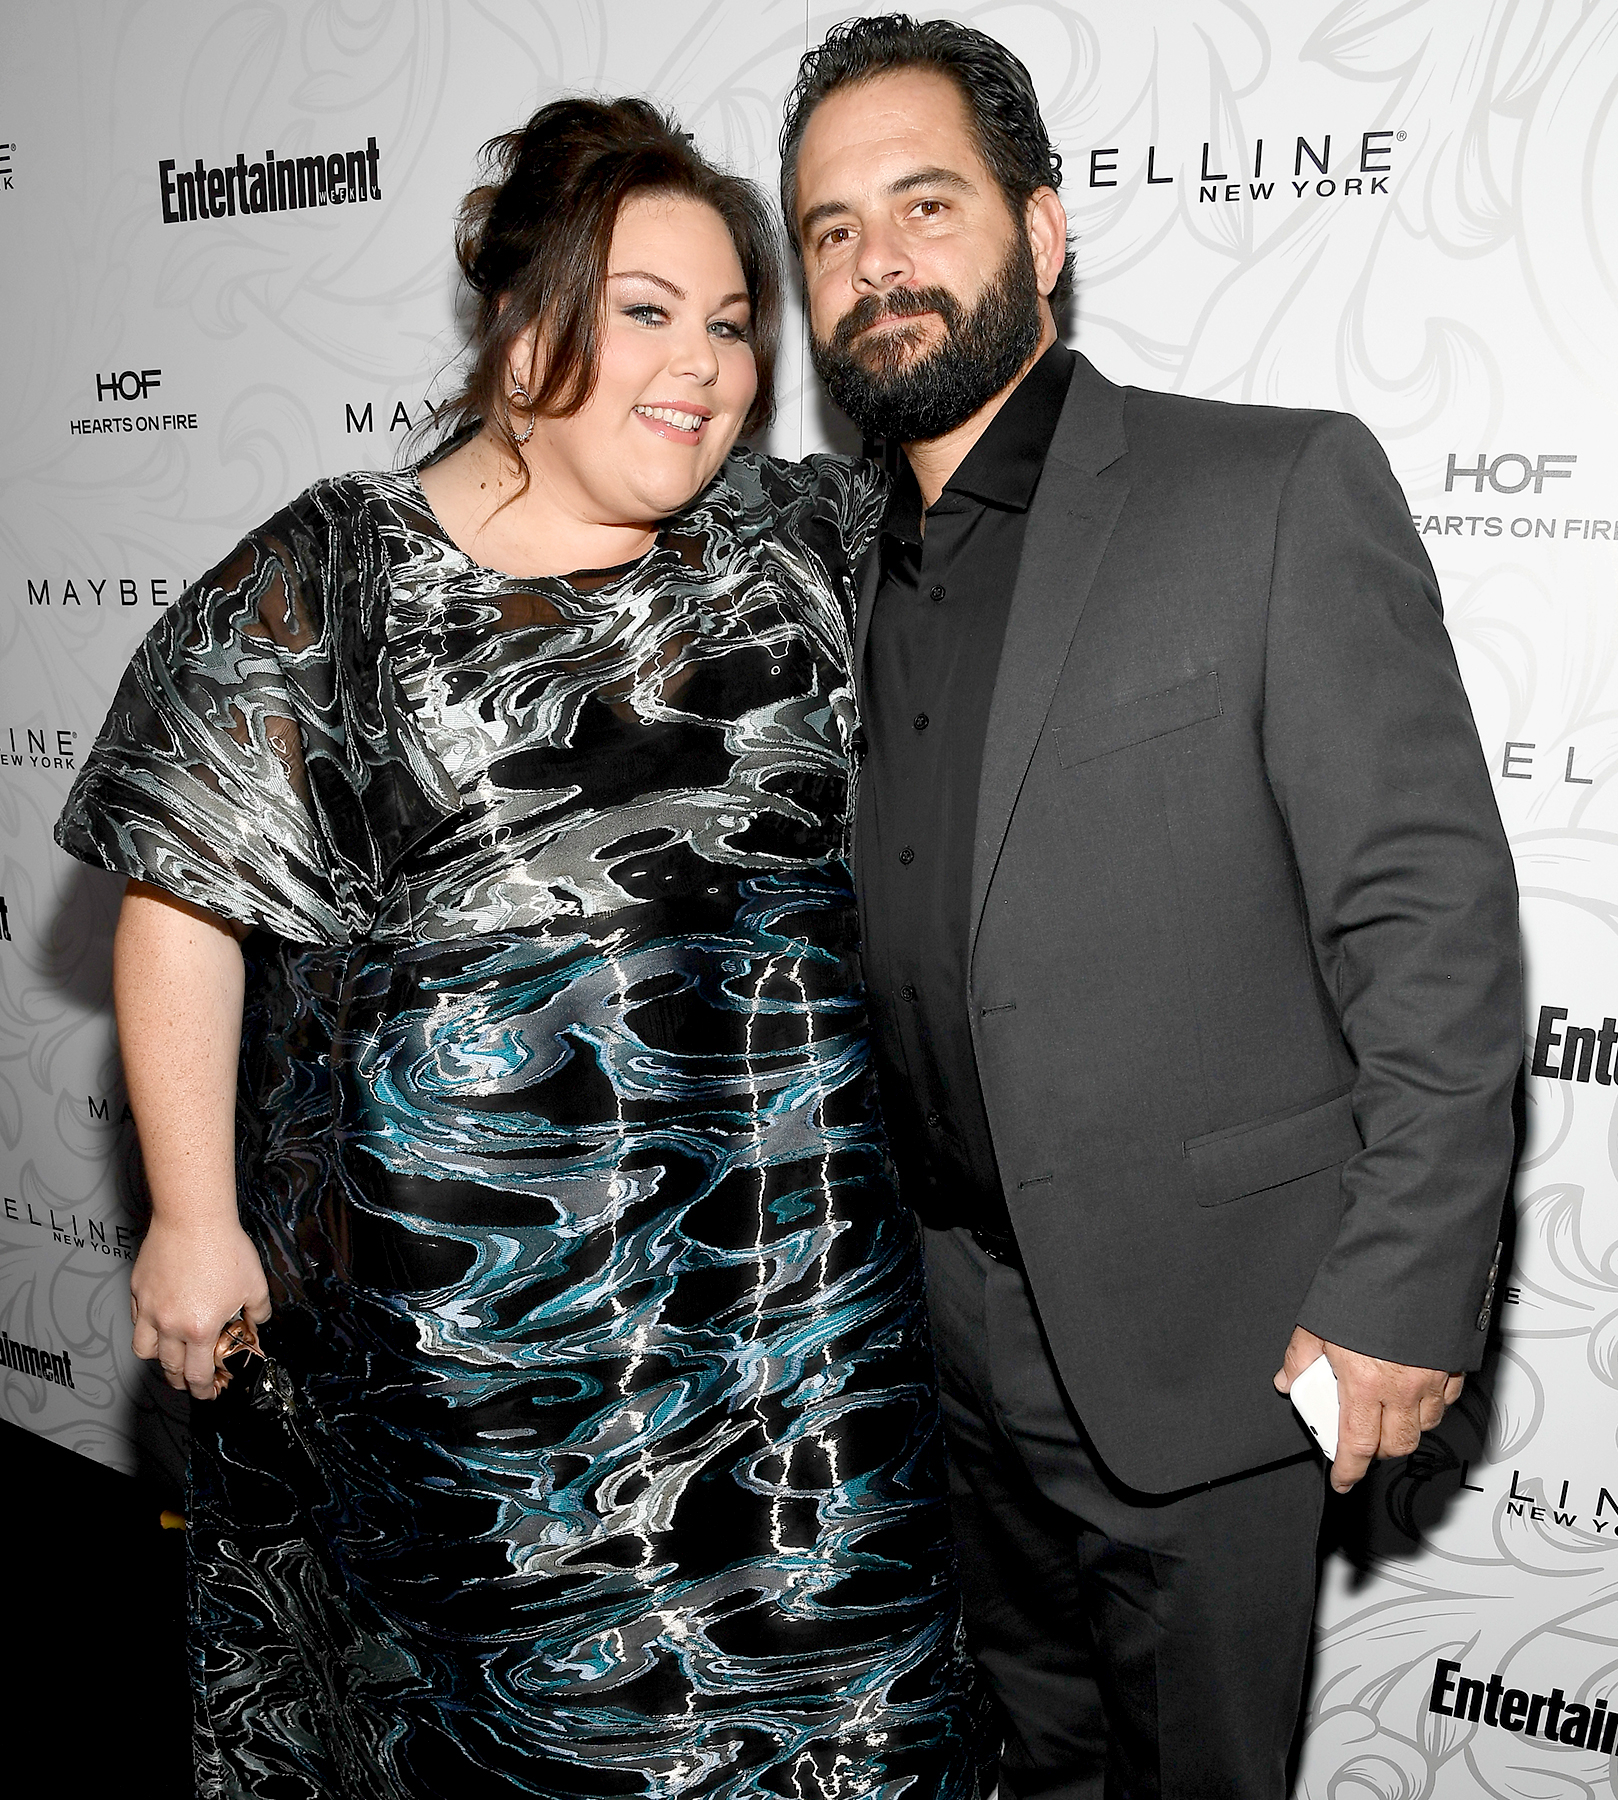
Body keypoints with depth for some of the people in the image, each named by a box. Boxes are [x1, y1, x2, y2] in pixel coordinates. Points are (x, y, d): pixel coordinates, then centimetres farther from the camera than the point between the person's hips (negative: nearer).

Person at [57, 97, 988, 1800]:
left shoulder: (808, 547, 6)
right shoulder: (328, 579, -3)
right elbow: (184, 906, -3)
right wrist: (192, 1216, -4)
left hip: (800, 1289, 3)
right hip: (457, 1300, -2)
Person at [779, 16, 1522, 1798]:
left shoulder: (1279, 491, -12)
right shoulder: (868, 582, 7)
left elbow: (1433, 922, -14)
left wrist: (1403, 1295, -16)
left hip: (1203, 1343, -5)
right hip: (961, 1333, 6)